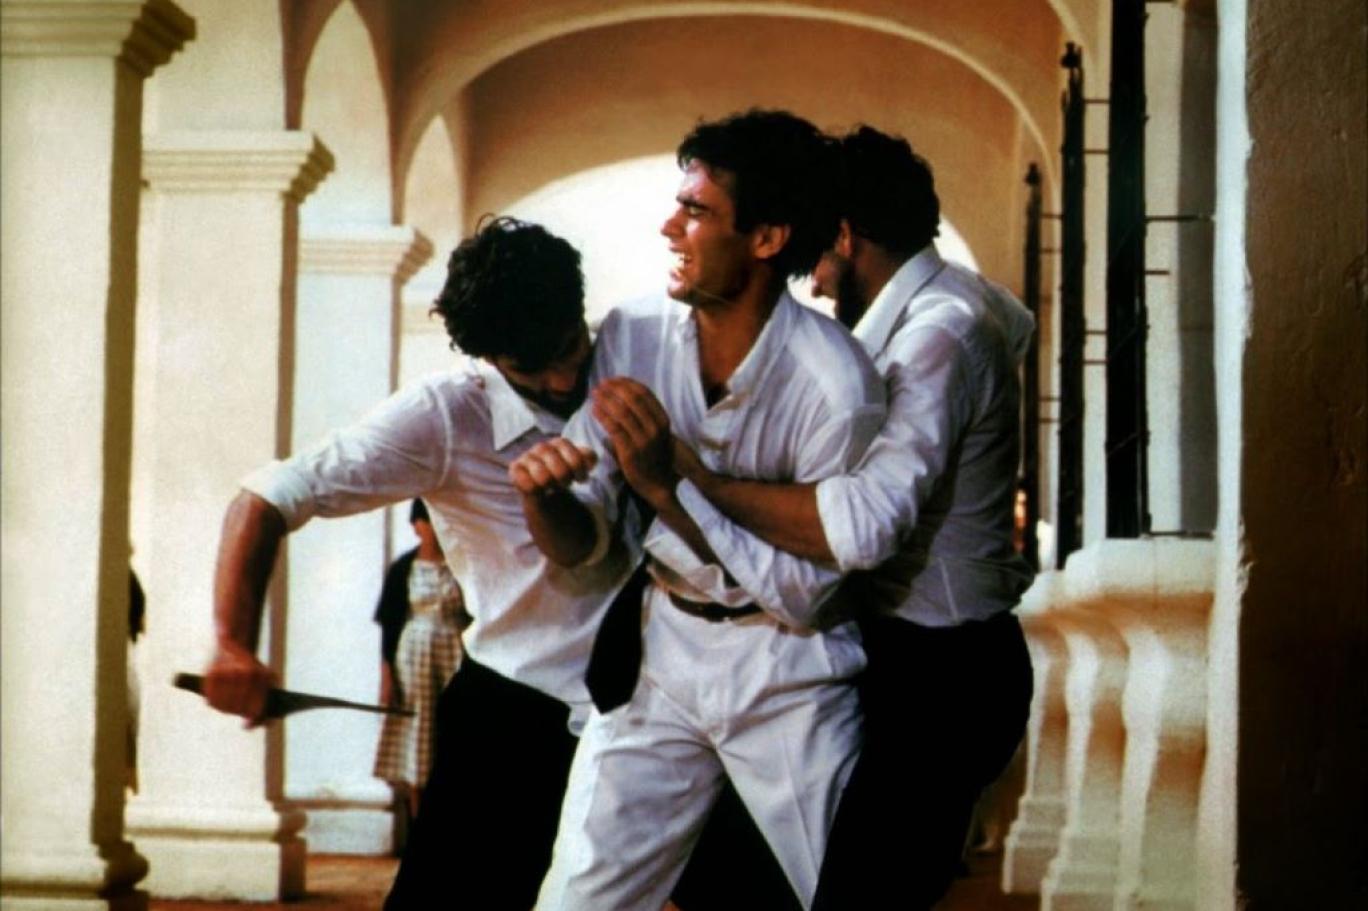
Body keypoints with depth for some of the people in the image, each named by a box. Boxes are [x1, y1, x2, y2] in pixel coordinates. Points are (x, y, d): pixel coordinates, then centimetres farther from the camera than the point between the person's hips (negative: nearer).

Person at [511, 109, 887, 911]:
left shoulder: (836, 384, -21)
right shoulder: (633, 337, -8)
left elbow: (805, 596, -19)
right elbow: (579, 543, -5)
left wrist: (669, 487, -26)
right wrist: (546, 492, -28)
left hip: (788, 673, -4)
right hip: (661, 656, 4)